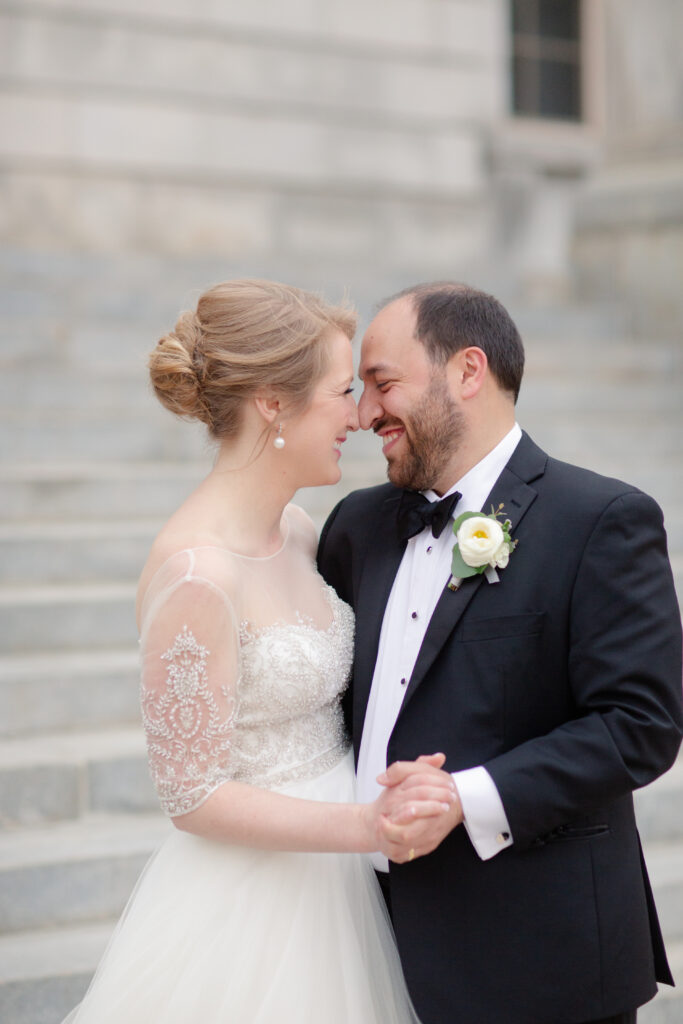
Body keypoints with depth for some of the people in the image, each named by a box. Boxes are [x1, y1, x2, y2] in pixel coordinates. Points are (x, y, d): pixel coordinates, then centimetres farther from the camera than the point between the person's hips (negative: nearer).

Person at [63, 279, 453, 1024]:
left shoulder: (296, 531, 3)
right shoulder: (195, 571, -23)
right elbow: (194, 797, -20)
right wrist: (365, 826, -27)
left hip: (324, 877, 8)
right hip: (247, 900, -8)